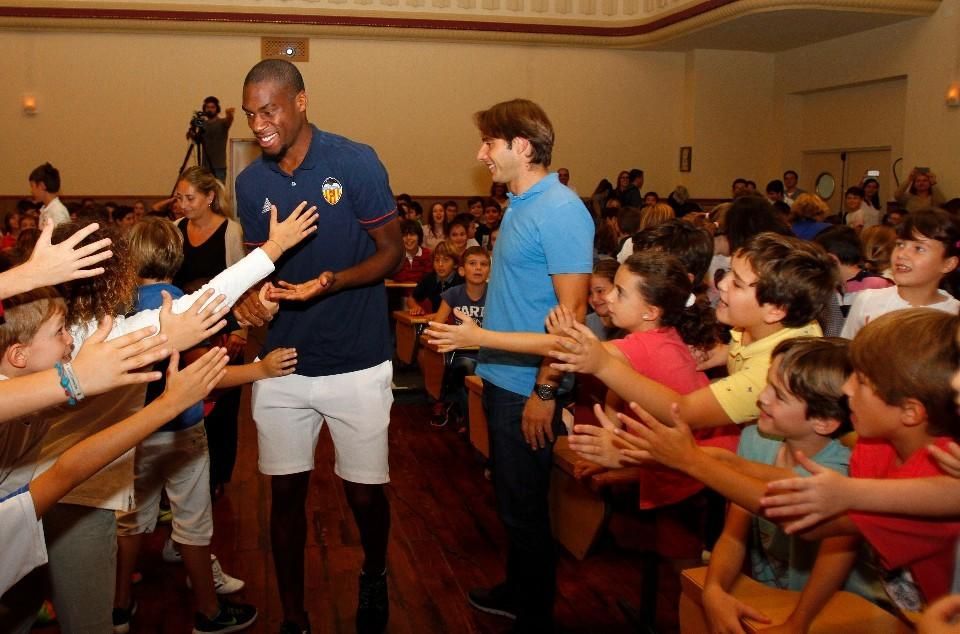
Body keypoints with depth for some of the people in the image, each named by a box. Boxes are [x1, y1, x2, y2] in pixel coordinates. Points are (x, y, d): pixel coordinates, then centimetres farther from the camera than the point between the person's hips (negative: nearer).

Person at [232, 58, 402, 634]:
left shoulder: (356, 162, -10)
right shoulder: (250, 182, 3)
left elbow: (392, 252, -6)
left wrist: (330, 282, -23)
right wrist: (250, 294, -10)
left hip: (357, 364, -3)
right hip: (282, 364, 4)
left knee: (366, 493, 8)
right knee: (286, 493, 9)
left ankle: (375, 575, 41)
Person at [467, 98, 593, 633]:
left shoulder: (561, 211, -18)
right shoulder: (520, 205, 10)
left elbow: (572, 309, -21)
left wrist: (545, 390, -21)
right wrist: (490, 368, 15)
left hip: (528, 386, -9)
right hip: (503, 379, 9)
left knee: (525, 506, 5)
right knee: (510, 498, 21)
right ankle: (518, 591, 39)